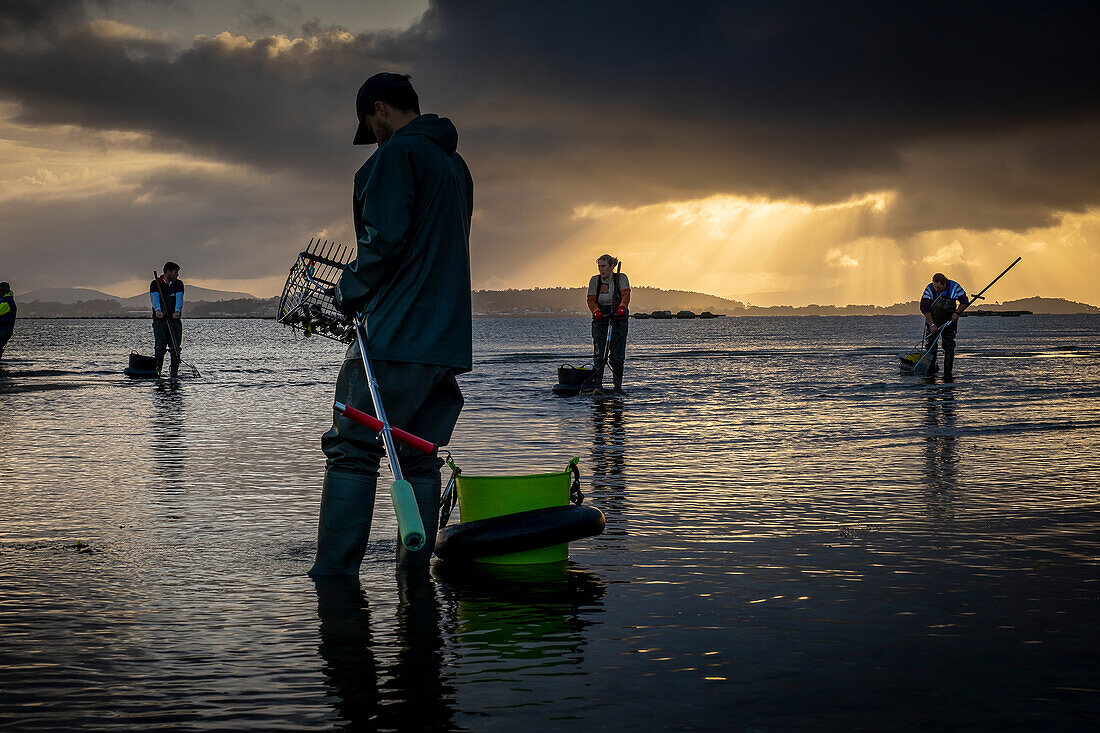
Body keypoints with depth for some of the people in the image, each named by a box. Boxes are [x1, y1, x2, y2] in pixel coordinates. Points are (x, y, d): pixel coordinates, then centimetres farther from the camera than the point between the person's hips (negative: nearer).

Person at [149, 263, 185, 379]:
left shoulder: (178, 284, 11)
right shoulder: (155, 284, 5)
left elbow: (179, 297, -8)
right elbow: (155, 297, -15)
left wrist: (177, 311, -28)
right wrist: (158, 310, -36)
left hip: (175, 320, 2)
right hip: (160, 320, -2)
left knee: (175, 348, -4)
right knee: (160, 347, -12)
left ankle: (174, 373, 0)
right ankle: (156, 372, 1)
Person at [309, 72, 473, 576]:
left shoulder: (398, 152, -6)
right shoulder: (455, 164, 21)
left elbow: (384, 242, -16)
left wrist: (350, 292, -1)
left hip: (395, 336, -8)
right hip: (449, 340, 8)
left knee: (352, 452, -6)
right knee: (420, 461, 10)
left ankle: (332, 578, -8)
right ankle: (414, 577, 11)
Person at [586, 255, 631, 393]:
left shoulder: (621, 278, 1)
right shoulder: (595, 280, 6)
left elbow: (625, 294, -13)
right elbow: (591, 299, -2)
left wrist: (622, 307, -33)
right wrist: (596, 311, -23)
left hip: (619, 319, -1)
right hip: (600, 319, 1)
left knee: (617, 356, -2)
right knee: (598, 354, -5)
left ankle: (618, 386, 6)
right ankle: (597, 385, -1)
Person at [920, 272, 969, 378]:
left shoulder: (954, 287, -14)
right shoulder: (929, 289, -16)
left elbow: (964, 301, 0)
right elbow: (924, 308, -15)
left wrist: (957, 312, -16)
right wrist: (932, 324, -19)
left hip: (949, 320, 0)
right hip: (932, 320, 0)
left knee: (949, 346, -4)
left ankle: (948, 372, -1)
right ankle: (930, 370, 15)